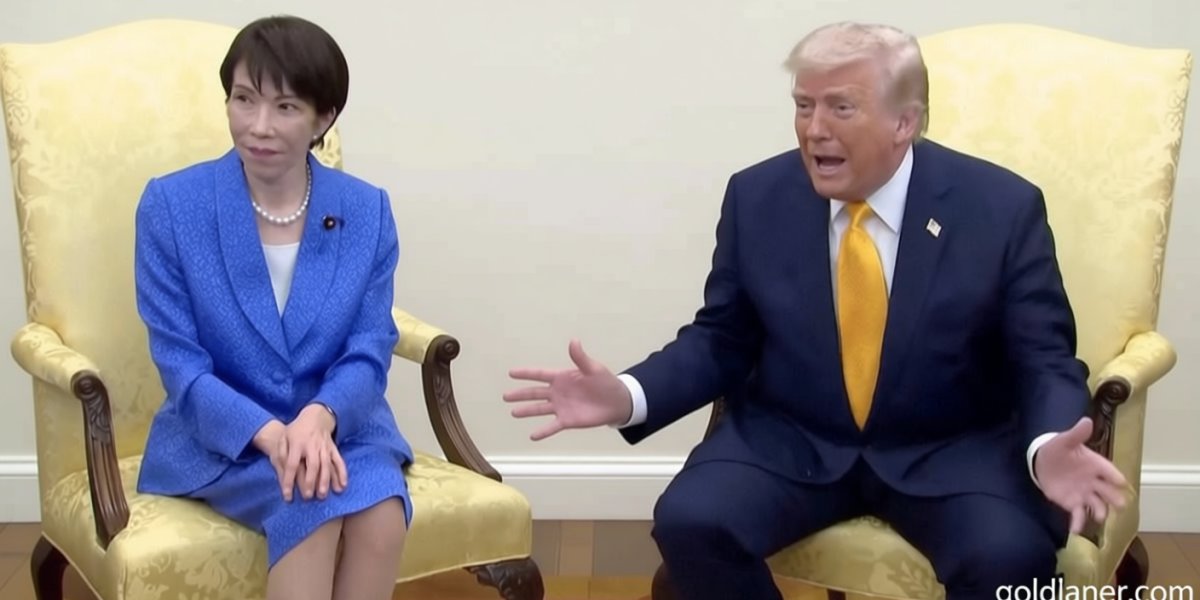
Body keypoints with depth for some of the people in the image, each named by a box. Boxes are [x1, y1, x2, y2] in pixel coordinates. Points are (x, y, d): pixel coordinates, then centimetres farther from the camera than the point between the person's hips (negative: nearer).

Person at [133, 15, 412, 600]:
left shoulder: (367, 210, -1)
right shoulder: (170, 204, -7)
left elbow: (370, 349, -3)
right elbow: (179, 363, -8)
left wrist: (319, 418, -26)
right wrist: (270, 434, -25)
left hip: (339, 426, 2)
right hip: (219, 435, -2)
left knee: (379, 502, -30)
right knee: (312, 503, -32)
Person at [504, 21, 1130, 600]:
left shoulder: (1003, 207, -10)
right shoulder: (756, 198, -4)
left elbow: (1044, 362, -7)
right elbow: (721, 341, 4)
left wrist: (1048, 449, -30)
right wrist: (628, 395, -15)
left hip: (951, 450, -1)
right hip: (790, 442, 2)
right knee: (688, 522, -24)